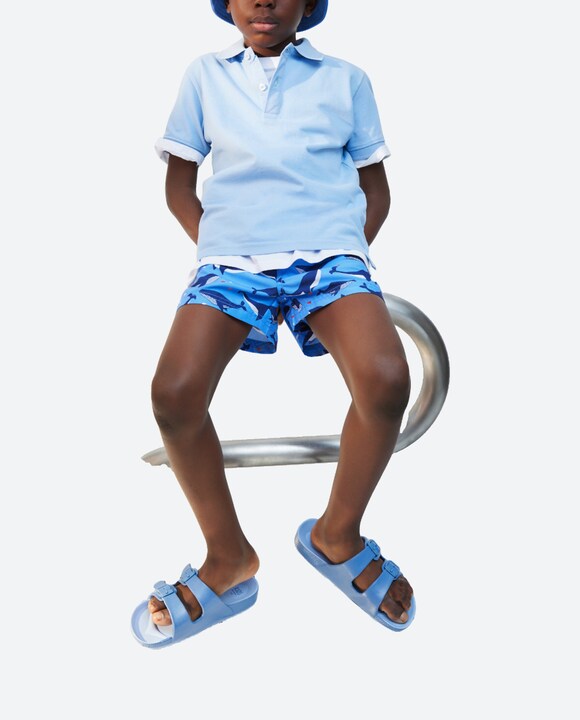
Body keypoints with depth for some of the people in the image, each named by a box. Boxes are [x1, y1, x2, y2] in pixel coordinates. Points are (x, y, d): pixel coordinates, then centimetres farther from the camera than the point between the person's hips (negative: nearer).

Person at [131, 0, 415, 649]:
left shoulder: (344, 79, 16)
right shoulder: (205, 75, 17)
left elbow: (375, 185, 18)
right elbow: (179, 184, 17)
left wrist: (351, 254, 1)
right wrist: (215, 248, 1)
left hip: (329, 251, 0)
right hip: (231, 253, 1)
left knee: (386, 378, -29)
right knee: (174, 391, -26)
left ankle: (338, 534, -1)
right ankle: (229, 559, -2)